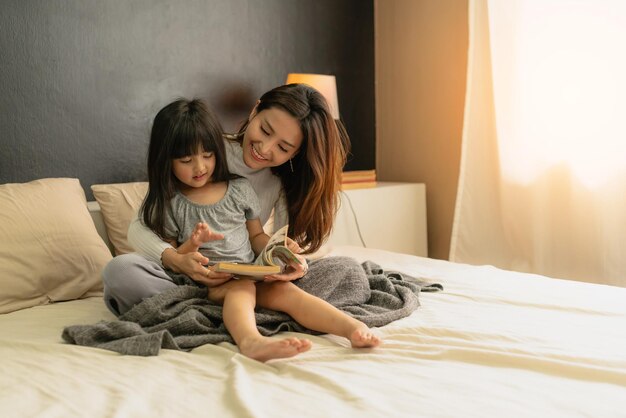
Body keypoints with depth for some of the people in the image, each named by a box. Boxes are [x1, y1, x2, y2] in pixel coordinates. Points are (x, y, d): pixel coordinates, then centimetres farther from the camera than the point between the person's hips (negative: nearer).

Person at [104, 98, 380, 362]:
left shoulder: (240, 190, 13)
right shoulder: (169, 204, 5)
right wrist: (192, 245, -14)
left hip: (250, 275, 3)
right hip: (205, 285, -3)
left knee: (285, 290, -27)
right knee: (242, 287, -36)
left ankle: (353, 327, -44)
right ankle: (250, 340, -65)